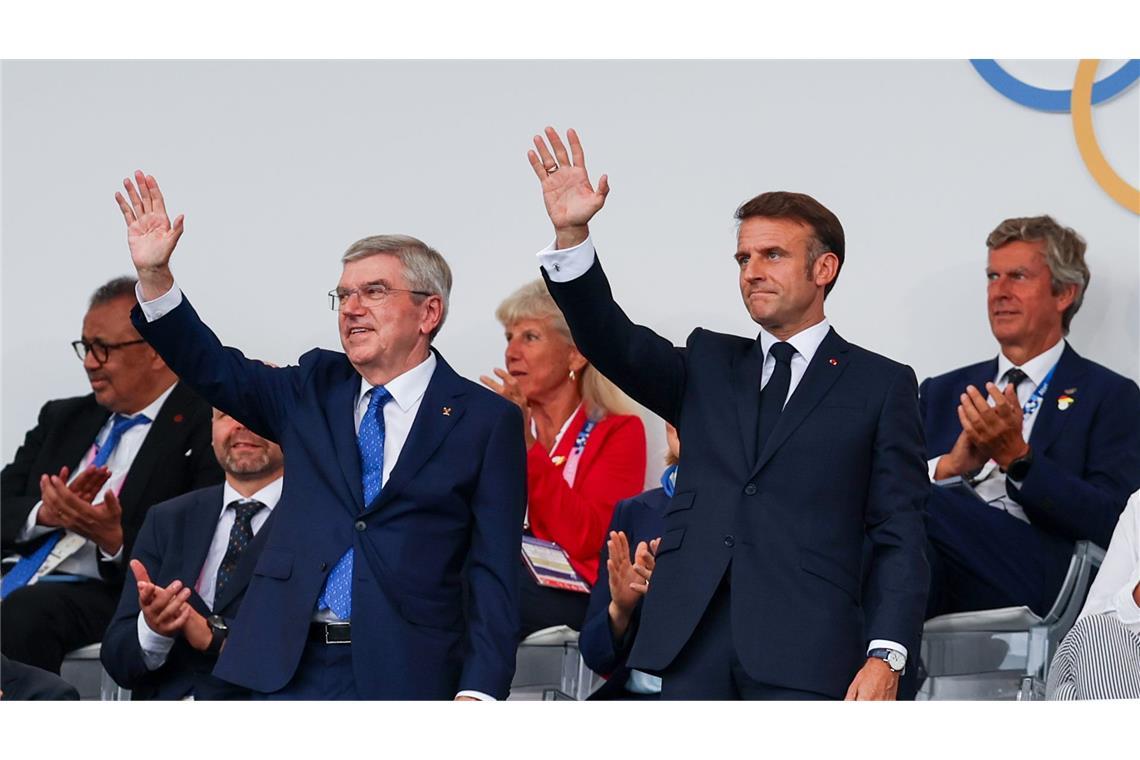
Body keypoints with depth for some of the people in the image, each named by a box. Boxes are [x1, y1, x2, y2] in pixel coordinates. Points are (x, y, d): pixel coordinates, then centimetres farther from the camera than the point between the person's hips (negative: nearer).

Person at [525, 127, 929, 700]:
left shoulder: (880, 385, 8)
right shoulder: (708, 367, 20)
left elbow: (899, 535, 2)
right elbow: (614, 344, 4)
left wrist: (886, 654, -10)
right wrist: (571, 235, -11)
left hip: (804, 653, -3)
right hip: (695, 647, 4)